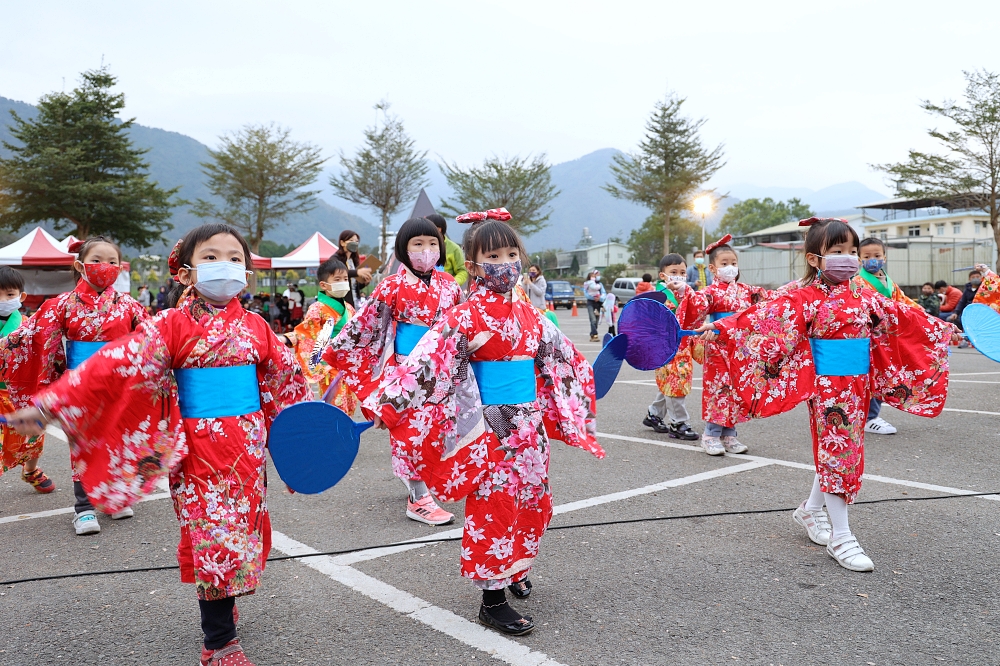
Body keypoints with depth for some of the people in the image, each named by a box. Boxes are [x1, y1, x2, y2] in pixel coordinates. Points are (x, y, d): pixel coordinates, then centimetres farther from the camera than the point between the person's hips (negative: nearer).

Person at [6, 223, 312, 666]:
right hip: (199, 448, -4)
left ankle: (222, 605, 36)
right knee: (213, 534, -1)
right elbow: (114, 365, -15)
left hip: (249, 447, 4)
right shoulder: (172, 326, -7)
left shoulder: (254, 327, 5)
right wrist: (48, 406, -22)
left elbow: (286, 378, 14)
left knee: (240, 529, 13)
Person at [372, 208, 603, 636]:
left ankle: (515, 569, 40)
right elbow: (426, 363, -19)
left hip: (529, 425, 7)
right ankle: (492, 599, 13)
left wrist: (589, 379, 35)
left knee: (534, 501, 15)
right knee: (492, 506, -1)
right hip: (489, 428, -6)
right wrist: (389, 405, -25)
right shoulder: (465, 318, -12)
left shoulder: (529, 314, 7)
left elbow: (560, 356, 24)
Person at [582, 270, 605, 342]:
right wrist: (593, 297, -19)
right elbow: (585, 293, -7)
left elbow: (604, 293, 6)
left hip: (598, 303, 5)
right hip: (590, 303, -5)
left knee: (596, 321, 6)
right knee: (593, 320, -17)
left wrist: (599, 298, -14)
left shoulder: (600, 284, 14)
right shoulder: (587, 284, 1)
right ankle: (595, 335, -23)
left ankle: (592, 335, 15)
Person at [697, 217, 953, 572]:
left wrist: (941, 331, 28)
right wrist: (722, 327, -30)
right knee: (835, 450, -4)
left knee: (841, 451, 14)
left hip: (858, 384, 7)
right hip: (827, 384, -7)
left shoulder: (865, 297, 8)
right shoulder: (804, 298, -11)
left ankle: (811, 510, 35)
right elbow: (765, 316, -20)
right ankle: (841, 537, 5)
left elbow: (902, 318, 20)